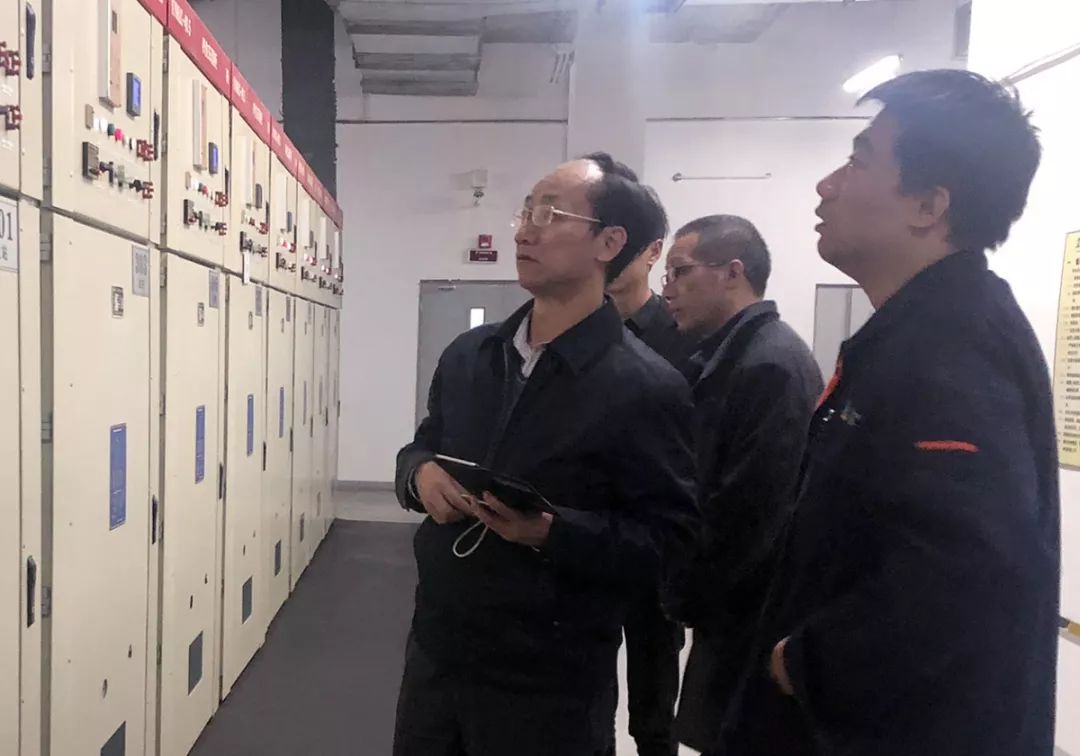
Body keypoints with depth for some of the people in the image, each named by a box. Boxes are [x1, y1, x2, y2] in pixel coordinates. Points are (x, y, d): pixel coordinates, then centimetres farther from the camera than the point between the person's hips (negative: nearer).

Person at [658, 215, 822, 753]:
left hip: (751, 613, -8)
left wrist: (685, 595, -12)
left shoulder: (770, 365, -21)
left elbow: (751, 510, -24)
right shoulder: (729, 357, 9)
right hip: (733, 606, 8)